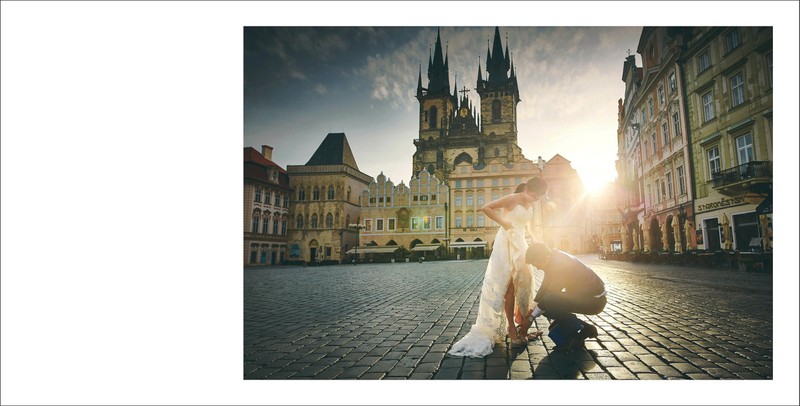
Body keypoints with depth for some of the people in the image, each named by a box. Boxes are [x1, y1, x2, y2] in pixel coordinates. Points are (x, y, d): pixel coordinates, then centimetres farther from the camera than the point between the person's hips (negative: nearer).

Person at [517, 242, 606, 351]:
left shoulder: (560, 264, -27)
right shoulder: (553, 260, 1)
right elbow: (545, 287, 8)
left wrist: (531, 318, -14)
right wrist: (532, 310, 6)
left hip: (594, 299, -9)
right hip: (584, 295, 9)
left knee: (548, 302, -26)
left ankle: (575, 336, -6)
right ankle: (584, 328, 10)